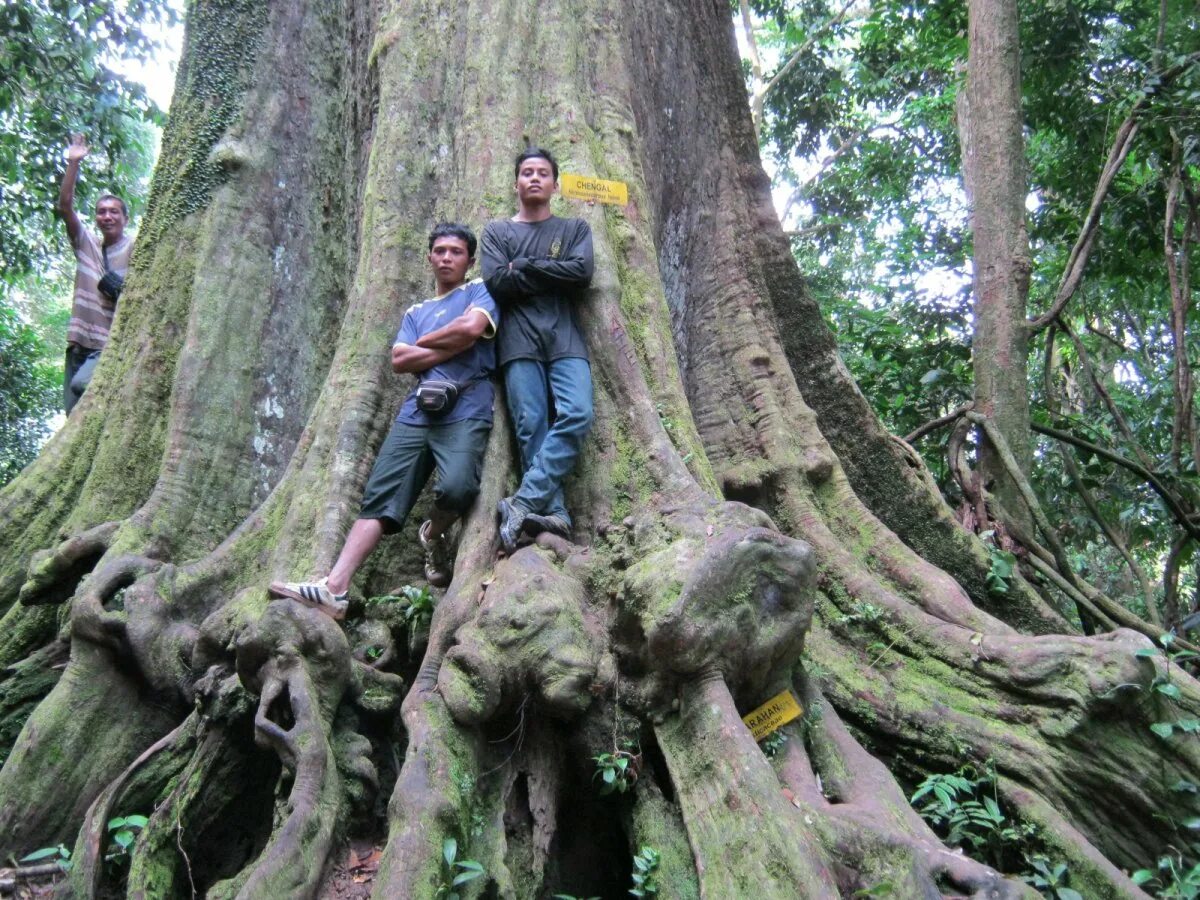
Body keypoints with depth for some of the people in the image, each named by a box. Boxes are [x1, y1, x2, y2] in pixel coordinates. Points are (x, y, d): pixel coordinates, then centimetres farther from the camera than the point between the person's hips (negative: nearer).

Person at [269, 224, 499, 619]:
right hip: (416, 412, 5)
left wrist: (425, 342, 8)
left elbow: (471, 328, -7)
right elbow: (399, 360, 11)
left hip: (466, 412, -4)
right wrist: (451, 347, 1)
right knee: (379, 497, -9)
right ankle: (334, 588, -17)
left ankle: (435, 535, 3)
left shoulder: (480, 291, 15)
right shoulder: (415, 311, 28)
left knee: (456, 487, -31)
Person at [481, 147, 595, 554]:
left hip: (566, 339, 0)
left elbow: (582, 273, -1)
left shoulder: (575, 229, 19)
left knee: (576, 415, -21)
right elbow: (496, 283, 1)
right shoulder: (497, 231, 18)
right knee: (531, 427, -11)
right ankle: (554, 515, -15)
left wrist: (524, 267, 0)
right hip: (520, 341, 0)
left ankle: (524, 502, -22)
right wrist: (553, 276, 0)